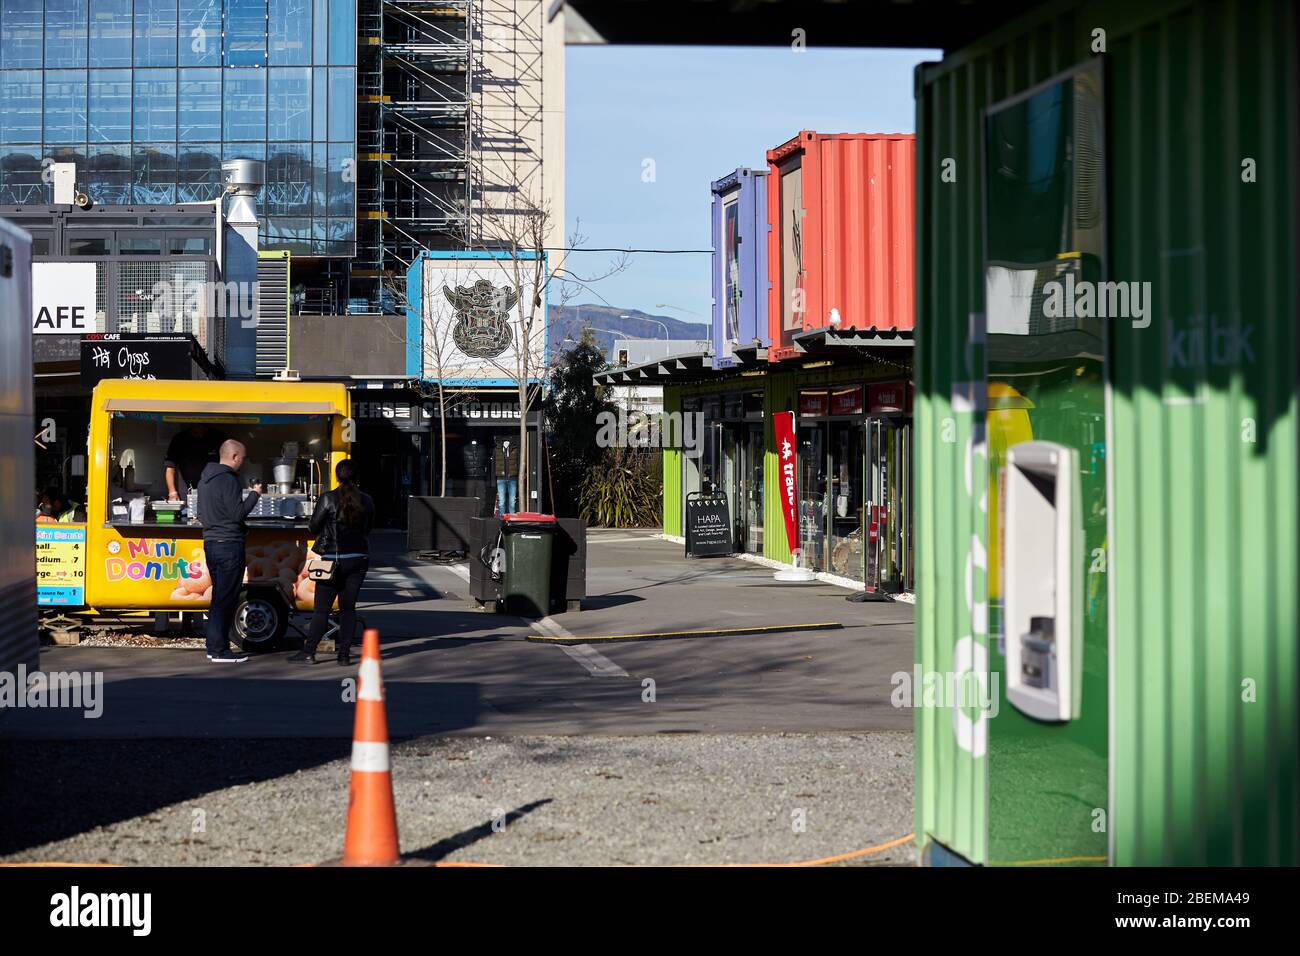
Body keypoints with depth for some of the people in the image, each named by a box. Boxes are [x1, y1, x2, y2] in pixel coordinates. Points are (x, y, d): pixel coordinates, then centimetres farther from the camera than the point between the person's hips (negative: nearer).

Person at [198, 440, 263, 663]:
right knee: (226, 598, -6)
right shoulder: (228, 479, -15)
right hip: (229, 546, -10)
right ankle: (220, 651, -5)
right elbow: (238, 513, -19)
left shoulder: (205, 478, 15)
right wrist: (255, 494, -5)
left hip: (211, 543, 10)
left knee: (219, 597, 15)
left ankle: (214, 647, 17)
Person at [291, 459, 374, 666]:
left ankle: (308, 652, 1)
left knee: (321, 608, 1)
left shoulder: (328, 499, -11)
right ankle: (344, 653, 6)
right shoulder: (366, 500, 1)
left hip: (334, 560, -3)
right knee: (348, 607, 8)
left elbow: (313, 526, -5)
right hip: (359, 559, 4)